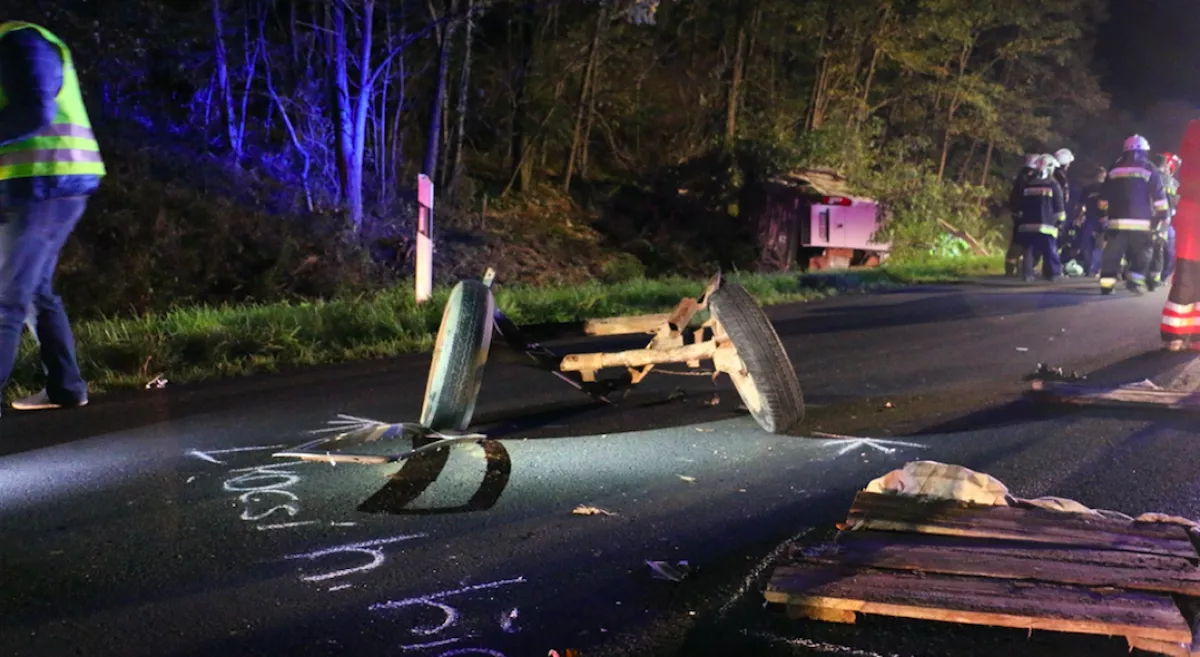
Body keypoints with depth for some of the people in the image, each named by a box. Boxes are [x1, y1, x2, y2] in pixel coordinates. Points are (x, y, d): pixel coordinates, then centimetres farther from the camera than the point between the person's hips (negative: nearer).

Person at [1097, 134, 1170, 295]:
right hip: (1141, 223, -2)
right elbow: (1159, 198, -1)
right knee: (1141, 255, 13)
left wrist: (1103, 217, 20)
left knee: (1111, 255, 4)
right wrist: (1161, 217, 6)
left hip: (1116, 222, 2)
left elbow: (1104, 198, 13)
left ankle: (1106, 285, -1)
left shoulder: (1114, 170, 12)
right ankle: (1135, 280, 3)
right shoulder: (1150, 170, 3)